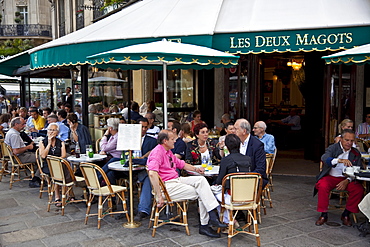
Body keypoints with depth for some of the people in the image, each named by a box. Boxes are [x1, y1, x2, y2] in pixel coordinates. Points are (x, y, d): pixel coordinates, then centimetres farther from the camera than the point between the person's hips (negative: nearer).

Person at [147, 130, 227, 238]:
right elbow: (152, 173, -28)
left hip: (176, 180, 9)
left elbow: (181, 163, 32)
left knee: (201, 179, -11)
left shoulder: (168, 152, 19)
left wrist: (195, 169, 18)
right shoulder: (157, 152, -14)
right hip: (167, 185, -9)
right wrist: (159, 196, -30)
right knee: (200, 194, -14)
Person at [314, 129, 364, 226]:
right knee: (322, 186, -32)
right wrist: (340, 160, -44)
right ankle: (323, 215, -16)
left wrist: (347, 181, -16)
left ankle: (346, 215, -6)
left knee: (359, 189, -24)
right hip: (330, 177, -2)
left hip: (346, 178, 3)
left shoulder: (356, 153, 7)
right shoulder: (333, 148, -4)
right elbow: (324, 158, -25)